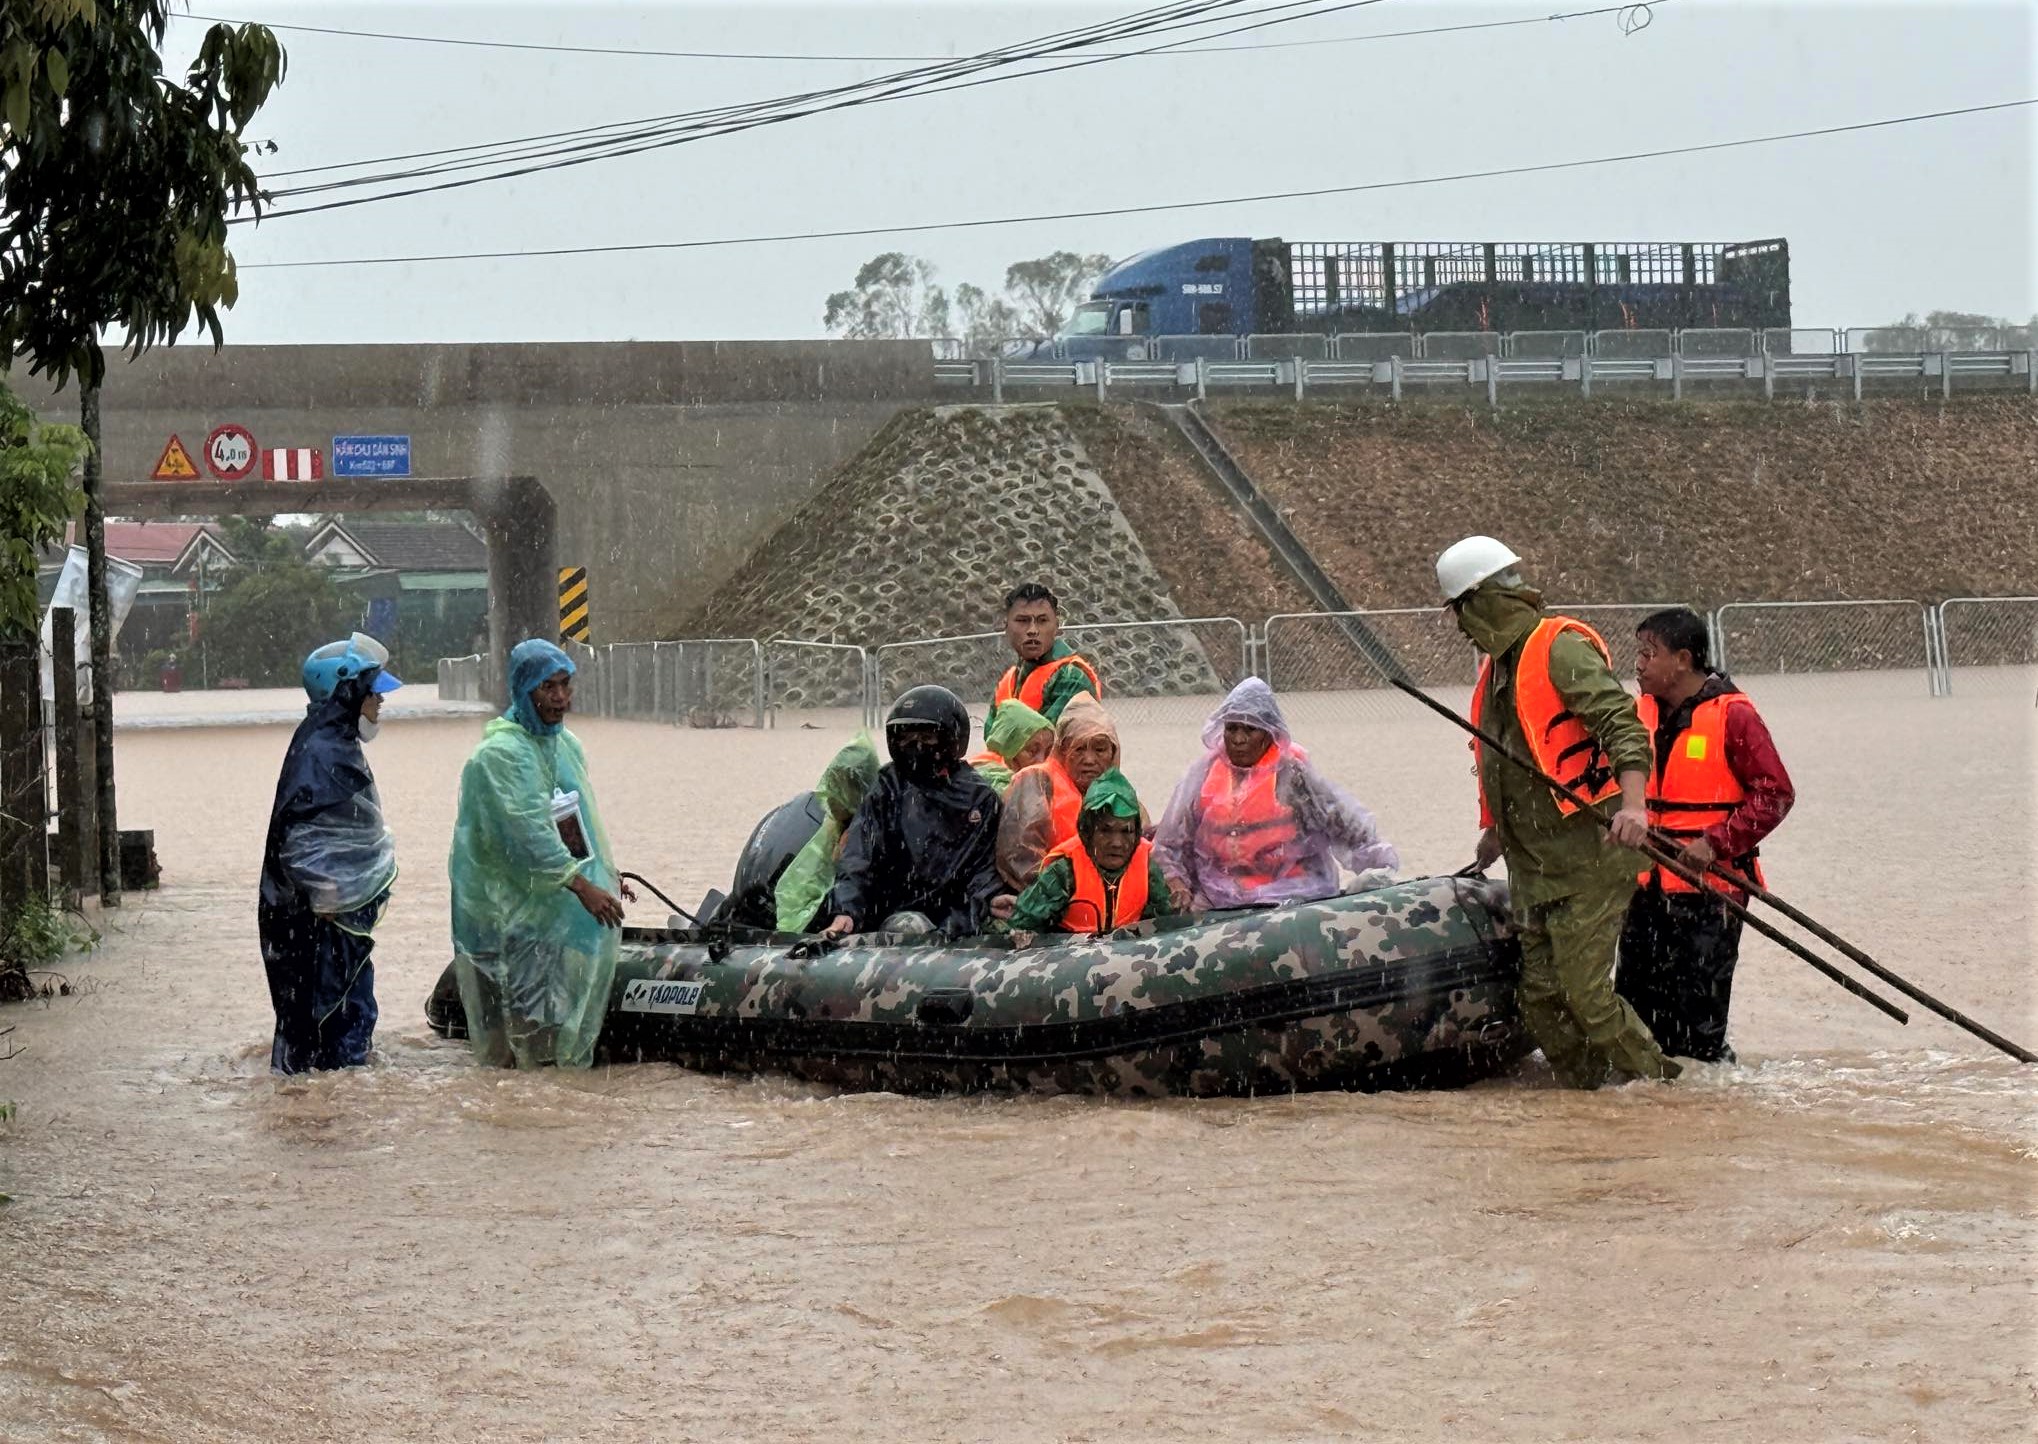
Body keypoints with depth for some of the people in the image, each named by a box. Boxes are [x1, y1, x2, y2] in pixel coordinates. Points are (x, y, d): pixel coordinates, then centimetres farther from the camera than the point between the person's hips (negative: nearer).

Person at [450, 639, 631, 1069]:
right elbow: (528, 832, -24)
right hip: (510, 908, -8)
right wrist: (582, 887, -28)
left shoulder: (567, 745, 13)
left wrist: (604, 873, 20)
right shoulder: (501, 753, -16)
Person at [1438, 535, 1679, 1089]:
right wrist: (1496, 830, 35)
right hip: (1534, 863, 9)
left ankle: (1660, 1084, 2)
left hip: (1589, 851, -9)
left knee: (1584, 990, -11)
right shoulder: (1498, 666, 18)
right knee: (1541, 998, 4)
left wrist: (1633, 804, -34)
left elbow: (1622, 724, -21)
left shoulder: (1562, 647, -11)